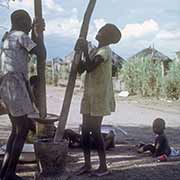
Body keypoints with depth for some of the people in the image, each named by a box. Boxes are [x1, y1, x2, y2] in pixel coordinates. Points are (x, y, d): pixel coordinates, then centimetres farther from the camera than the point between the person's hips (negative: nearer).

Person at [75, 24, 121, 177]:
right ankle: (87, 164, 16)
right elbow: (81, 69, 14)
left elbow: (90, 67, -23)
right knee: (85, 130, 8)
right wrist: (79, 52, 3)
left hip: (99, 97, -9)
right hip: (89, 96, 9)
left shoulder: (105, 51, -11)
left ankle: (103, 167, 2)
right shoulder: (95, 51, 17)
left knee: (95, 131, -7)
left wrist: (85, 51, -13)